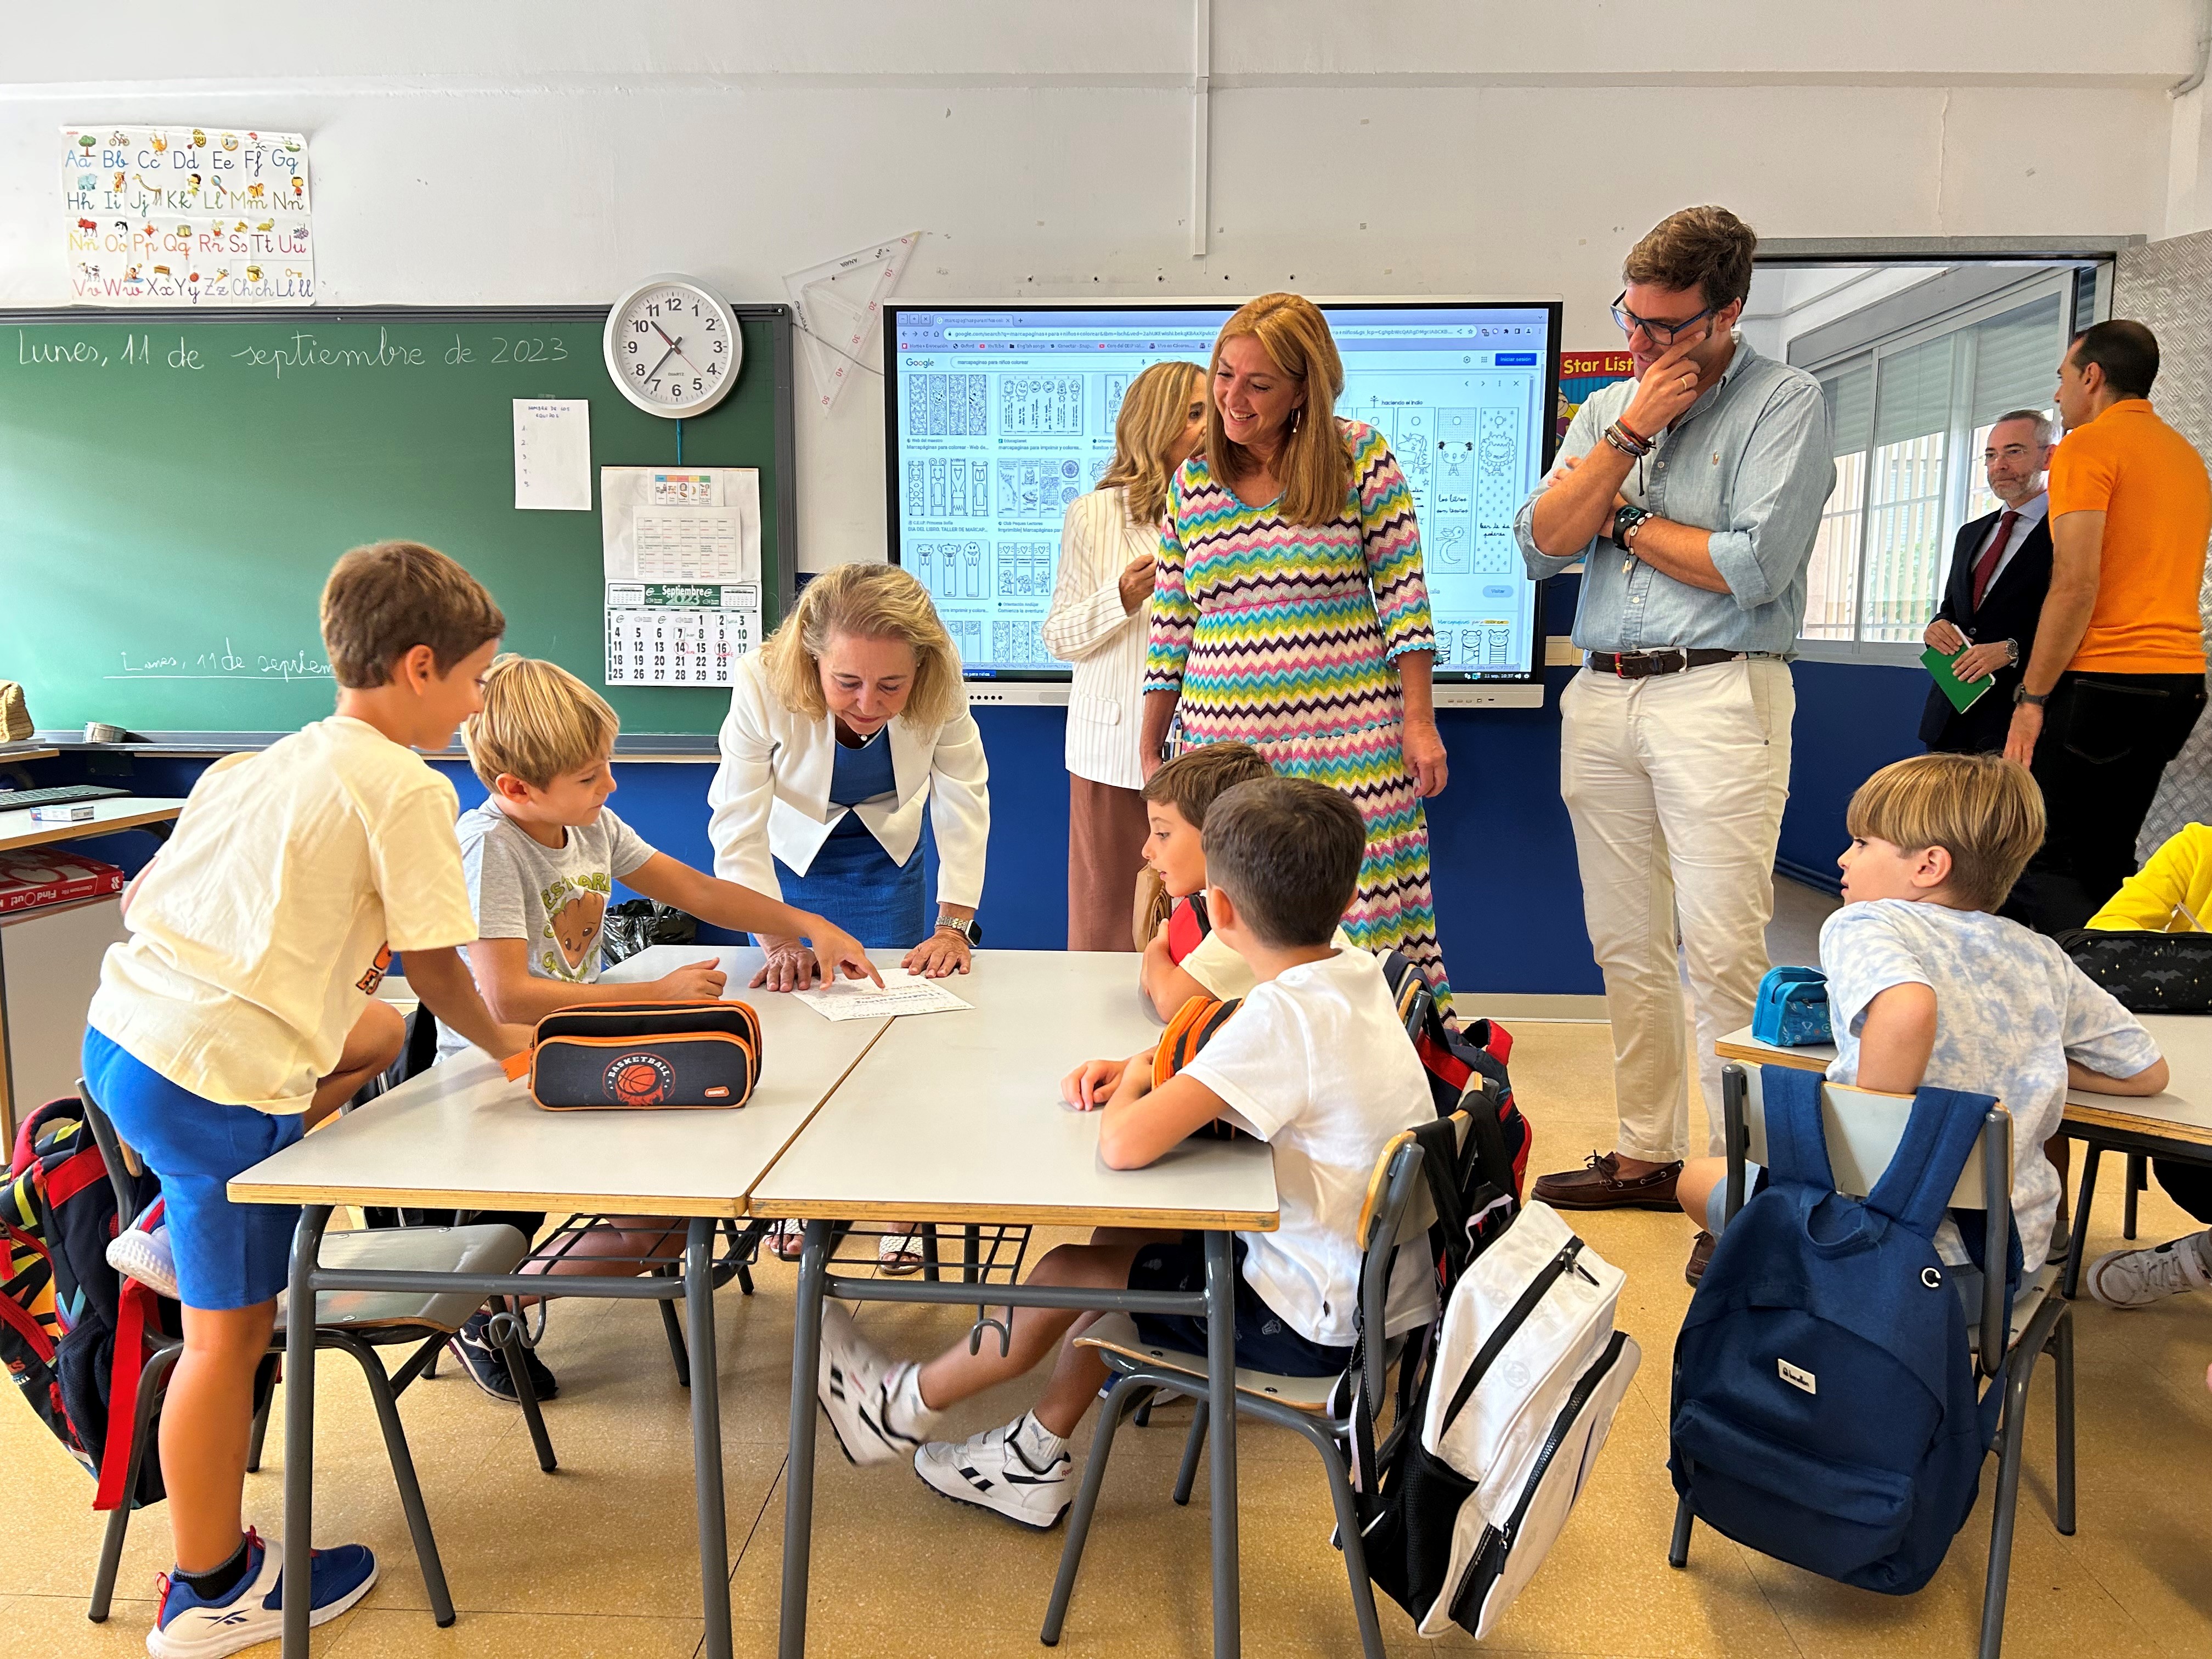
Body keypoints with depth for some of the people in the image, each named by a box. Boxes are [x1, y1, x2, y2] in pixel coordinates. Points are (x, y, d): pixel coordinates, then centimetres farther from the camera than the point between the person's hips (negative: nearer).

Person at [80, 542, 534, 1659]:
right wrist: (500, 1043, 11)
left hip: (124, 1027, 8)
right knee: (231, 1331, 6)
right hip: (220, 1077, -8)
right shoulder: (407, 790, -10)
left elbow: (157, 897, 18)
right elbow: (434, 965, -7)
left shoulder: (264, 766, 15)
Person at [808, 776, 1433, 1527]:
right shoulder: (1356, 972, -2)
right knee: (1113, 1239, 17)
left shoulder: (1286, 1014, -29)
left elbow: (1126, 1145, -35)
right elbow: (1228, 1051, 16)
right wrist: (1139, 1070, 0)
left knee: (1067, 1276, 1)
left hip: (1322, 1323, -9)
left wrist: (1128, 1092, -12)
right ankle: (1036, 1461, 30)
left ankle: (903, 1405, 25)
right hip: (1377, 1278, 9)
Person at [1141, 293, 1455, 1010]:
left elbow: (1403, 594, 1)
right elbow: (1170, 626, 14)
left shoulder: (1359, 456, 1)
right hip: (1222, 742, 3)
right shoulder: (1191, 482, 11)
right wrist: (1151, 750, 15)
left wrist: (1419, 722, -5)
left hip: (1349, 741, -3)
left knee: (1367, 925, -3)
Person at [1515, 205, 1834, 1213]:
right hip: (1602, 696, 6)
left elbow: (1754, 568, -14)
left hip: (1718, 695, -6)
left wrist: (1623, 521, -1)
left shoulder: (1784, 402, -1)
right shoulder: (1606, 409, 17)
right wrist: (1629, 434, -4)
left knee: (1723, 956, -9)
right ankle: (1647, 1154, 22)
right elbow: (1541, 543, 4)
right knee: (1627, 949, 10)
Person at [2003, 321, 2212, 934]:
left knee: (2041, 865, -9)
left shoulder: (2088, 445, -6)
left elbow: (2076, 584, -15)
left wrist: (2032, 698, -13)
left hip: (2105, 681, -9)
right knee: (2105, 864, 13)